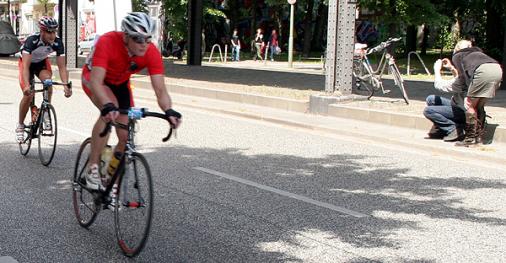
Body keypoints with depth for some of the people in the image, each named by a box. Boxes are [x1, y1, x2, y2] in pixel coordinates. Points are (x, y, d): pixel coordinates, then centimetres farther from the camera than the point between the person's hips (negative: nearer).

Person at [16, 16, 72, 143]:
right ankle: (20, 125, 6)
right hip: (27, 62, -2)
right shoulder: (32, 40, -36)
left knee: (48, 80, -31)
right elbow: (26, 66, -42)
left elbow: (62, 67, -25)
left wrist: (66, 85, -41)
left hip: (42, 62, 2)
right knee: (28, 95, -15)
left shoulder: (58, 42, -27)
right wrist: (27, 86, -56)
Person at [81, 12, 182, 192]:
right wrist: (108, 106, -65)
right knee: (110, 111, -35)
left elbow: (160, 90, -33)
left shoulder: (151, 52, -29)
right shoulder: (107, 42, -39)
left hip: (120, 83, 4)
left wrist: (169, 111, -53)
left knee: (125, 137, -6)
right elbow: (96, 82, -47)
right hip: (94, 77, -4)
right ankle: (92, 169, -23)